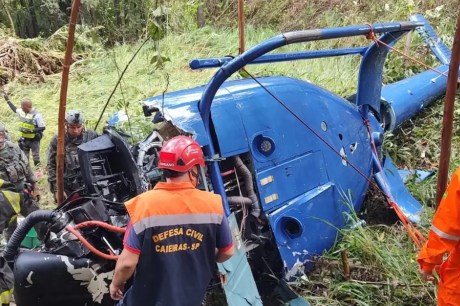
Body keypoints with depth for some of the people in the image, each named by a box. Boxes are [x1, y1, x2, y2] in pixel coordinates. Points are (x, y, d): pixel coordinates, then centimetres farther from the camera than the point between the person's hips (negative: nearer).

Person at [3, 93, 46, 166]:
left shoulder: (36, 115, -22)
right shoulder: (22, 112, -2)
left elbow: (43, 127, -20)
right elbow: (15, 109, 22)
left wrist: (31, 130, -27)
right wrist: (8, 100, 22)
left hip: (34, 140, -6)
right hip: (24, 139, 6)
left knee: (36, 157, 5)